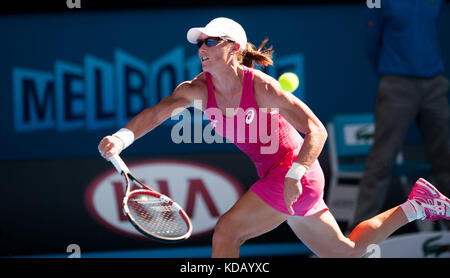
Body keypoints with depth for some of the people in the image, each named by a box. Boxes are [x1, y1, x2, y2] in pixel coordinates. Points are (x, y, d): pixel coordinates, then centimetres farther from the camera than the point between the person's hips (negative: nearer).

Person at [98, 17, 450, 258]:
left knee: (227, 229, -20)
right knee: (344, 252, 18)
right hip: (271, 176, 8)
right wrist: (122, 138, -37)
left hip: (295, 173, -7)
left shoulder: (261, 87, -21)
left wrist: (294, 175, -35)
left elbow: (317, 131, -22)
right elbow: (157, 112, -18)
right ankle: (416, 205, 31)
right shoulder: (197, 89, -4)